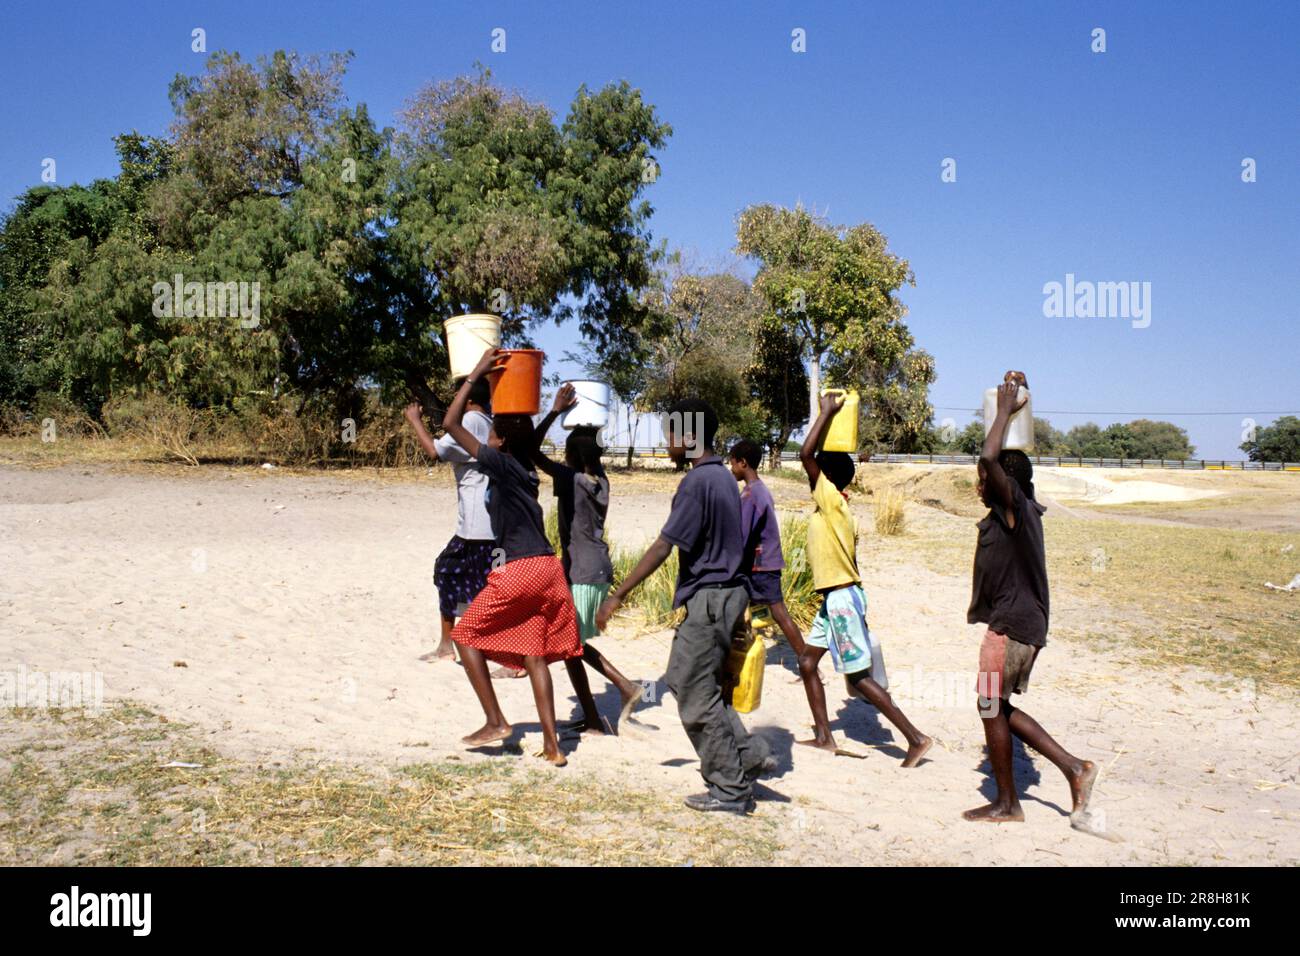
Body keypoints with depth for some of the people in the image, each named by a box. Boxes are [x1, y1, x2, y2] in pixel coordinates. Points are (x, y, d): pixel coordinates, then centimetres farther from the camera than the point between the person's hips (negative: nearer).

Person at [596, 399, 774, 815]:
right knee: (685, 681, 19)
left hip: (707, 599, -10)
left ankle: (731, 791, 11)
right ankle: (750, 754, 19)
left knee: (697, 698, 1)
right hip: (729, 591, 10)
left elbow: (663, 546, -21)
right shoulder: (724, 477, 12)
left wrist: (618, 596, -17)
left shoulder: (696, 482, -18)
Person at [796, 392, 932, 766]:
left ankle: (916, 738, -1)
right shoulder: (840, 510, 11)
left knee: (858, 676, -5)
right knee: (807, 661, 14)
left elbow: (806, 454, -23)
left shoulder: (831, 501, -14)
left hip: (841, 598, -10)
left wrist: (827, 411, -15)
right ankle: (824, 737, 18)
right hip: (837, 597, 10)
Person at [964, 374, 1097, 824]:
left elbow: (991, 456, -31)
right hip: (1024, 623, 10)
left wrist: (1006, 408, -18)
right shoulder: (1020, 510, 10)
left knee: (991, 706, 1)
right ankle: (1075, 768, 13)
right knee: (1000, 707, 15)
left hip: (1011, 625, -10)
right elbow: (1001, 457, 26)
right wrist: (1010, 407, 20)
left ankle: (1006, 804, 12)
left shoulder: (1015, 506, -15)